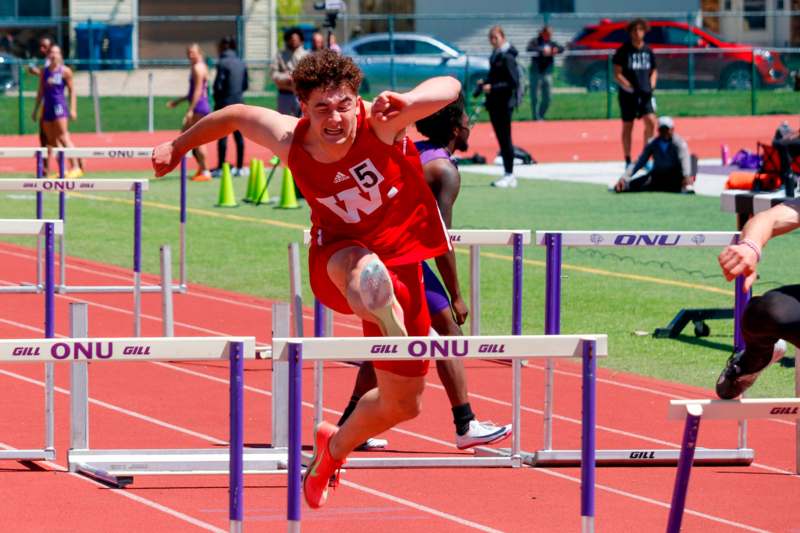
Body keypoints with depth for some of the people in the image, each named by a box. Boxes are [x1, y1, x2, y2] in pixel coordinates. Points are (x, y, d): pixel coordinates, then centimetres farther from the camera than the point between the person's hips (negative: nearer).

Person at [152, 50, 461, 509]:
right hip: (334, 263, -1)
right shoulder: (290, 140, -16)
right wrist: (180, 145, 19)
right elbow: (237, 116, 5)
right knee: (358, 265, -43)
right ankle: (385, 314, -77)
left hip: (399, 260, 1)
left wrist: (407, 102, -59)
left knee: (402, 404, 11)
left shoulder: (380, 123, -24)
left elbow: (449, 87, -38)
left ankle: (336, 445, 40)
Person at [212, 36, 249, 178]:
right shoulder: (241, 64, 7)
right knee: (238, 135, 9)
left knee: (222, 136, -2)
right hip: (238, 102, 6)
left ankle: (220, 167, -1)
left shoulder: (223, 63, -12)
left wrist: (216, 98, 4)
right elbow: (245, 85, 10)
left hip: (225, 102, -6)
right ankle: (240, 167, 11)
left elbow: (218, 85, -12)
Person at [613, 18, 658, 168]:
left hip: (645, 94, 3)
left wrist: (651, 84, 2)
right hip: (628, 94, -3)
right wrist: (630, 87, -17)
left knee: (651, 122, -13)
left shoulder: (648, 51, 9)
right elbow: (617, 74, -5)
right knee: (627, 126, 5)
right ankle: (628, 161, 15)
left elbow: (653, 71, 20)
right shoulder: (624, 50, -4)